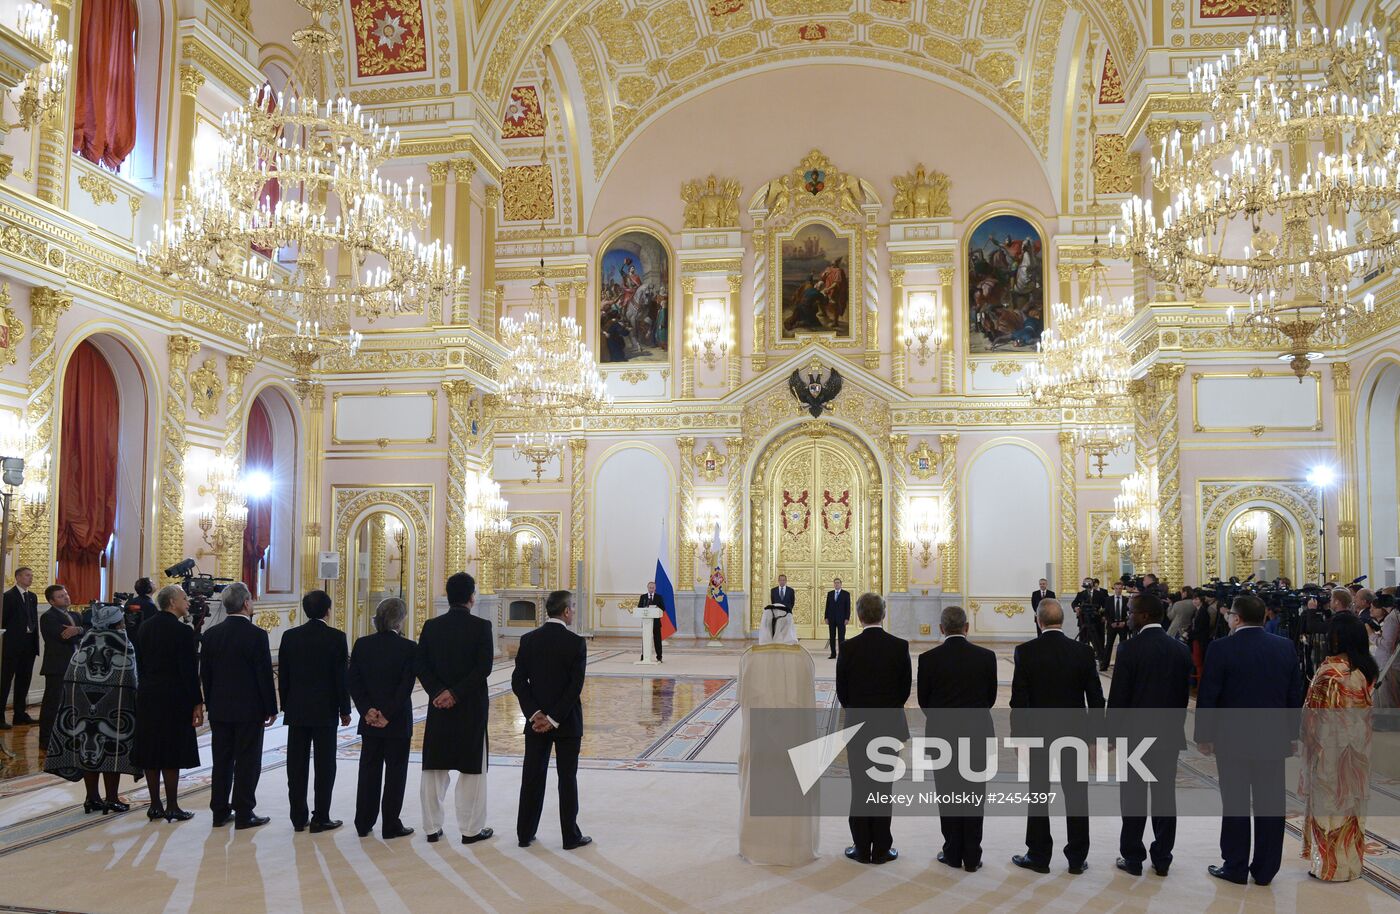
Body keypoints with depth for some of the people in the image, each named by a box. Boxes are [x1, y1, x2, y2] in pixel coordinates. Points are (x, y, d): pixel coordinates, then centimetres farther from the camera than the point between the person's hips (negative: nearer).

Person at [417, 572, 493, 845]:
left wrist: (438, 693, -7)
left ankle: (432, 828, 19)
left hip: (438, 708, 4)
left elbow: (421, 665, -2)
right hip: (472, 708, -3)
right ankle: (471, 829, 11)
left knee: (434, 768, 12)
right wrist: (455, 693, -13)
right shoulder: (481, 626, -9)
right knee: (471, 769, 5)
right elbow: (484, 668, -16)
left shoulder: (431, 626, 2)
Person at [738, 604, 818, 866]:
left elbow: (743, 700, -4)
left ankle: (758, 847, 22)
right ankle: (795, 847, 20)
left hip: (759, 734, 1)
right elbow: (809, 700, -6)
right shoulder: (803, 658, -12)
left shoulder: (749, 658, -10)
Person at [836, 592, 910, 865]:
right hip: (890, 726, 1)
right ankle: (881, 849, 14)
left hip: (857, 726, -1)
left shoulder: (849, 648, -10)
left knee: (860, 788, 8)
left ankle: (862, 849, 13)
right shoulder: (900, 646, -8)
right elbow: (906, 688, -1)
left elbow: (841, 691, -3)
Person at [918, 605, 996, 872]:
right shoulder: (986, 657, -6)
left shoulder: (928, 659, -11)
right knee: (974, 796, 9)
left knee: (948, 796, 10)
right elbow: (991, 697, 4)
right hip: (978, 735, 1)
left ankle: (953, 853, 17)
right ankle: (972, 857, 14)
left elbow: (923, 700, -2)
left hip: (942, 734, -1)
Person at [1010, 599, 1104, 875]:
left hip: (1038, 733, -1)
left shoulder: (1025, 652, -11)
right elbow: (1095, 698, -2)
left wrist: (1018, 735, 0)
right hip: (1074, 733, 2)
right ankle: (1077, 859, 17)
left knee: (1038, 795, 8)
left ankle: (1039, 856, 16)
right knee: (1076, 797, 10)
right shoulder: (1084, 651, -6)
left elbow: (1019, 699, -9)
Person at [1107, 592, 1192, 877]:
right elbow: (1184, 695, 8)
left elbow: (1118, 696, -12)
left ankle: (1132, 858, 11)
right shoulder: (1181, 650, 3)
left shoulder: (1130, 648, -15)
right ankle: (1162, 858, 17)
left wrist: (1113, 733, -2)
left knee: (1134, 798, 4)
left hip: (1136, 733, -5)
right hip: (1170, 735, 5)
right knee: (1165, 795, 10)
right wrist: (1175, 726, 18)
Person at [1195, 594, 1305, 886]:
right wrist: (1291, 734, 15)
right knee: (1269, 805, 10)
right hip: (1274, 740, 4)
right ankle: (1265, 870, 18)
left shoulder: (1221, 648, -13)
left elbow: (1207, 696, -11)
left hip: (1233, 739, -3)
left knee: (1236, 805, 5)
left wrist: (1204, 736, -1)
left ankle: (1235, 868, 14)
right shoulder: (1286, 647, 0)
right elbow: (1296, 695, 6)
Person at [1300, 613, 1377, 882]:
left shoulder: (1330, 671, -19)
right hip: (1359, 744, 6)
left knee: (1329, 799, 4)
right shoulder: (1367, 670, 0)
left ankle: (1328, 864, 12)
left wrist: (1305, 738, -2)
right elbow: (1368, 706, 8)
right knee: (1352, 798, 15)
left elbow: (1314, 712, -14)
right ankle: (1352, 860, 25)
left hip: (1330, 745, -6)